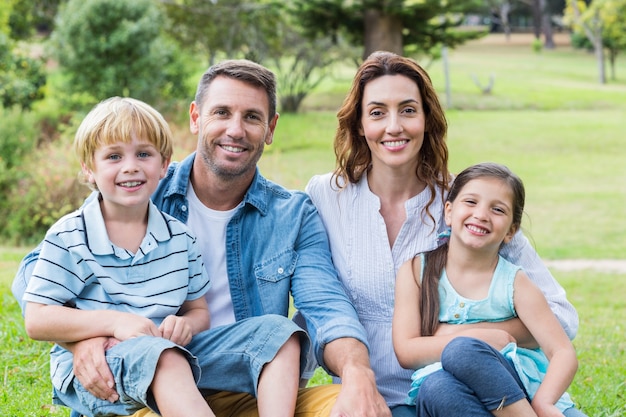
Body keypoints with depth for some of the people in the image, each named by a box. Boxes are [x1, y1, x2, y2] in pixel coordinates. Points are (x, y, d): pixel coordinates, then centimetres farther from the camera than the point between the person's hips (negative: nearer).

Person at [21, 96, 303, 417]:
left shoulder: (179, 237, 10)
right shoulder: (68, 239, -3)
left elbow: (199, 311, 14)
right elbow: (36, 321, -8)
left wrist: (186, 325, -12)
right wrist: (114, 321, -21)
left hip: (173, 354, 6)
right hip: (90, 368, -5)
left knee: (282, 336, -8)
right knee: (162, 356, -41)